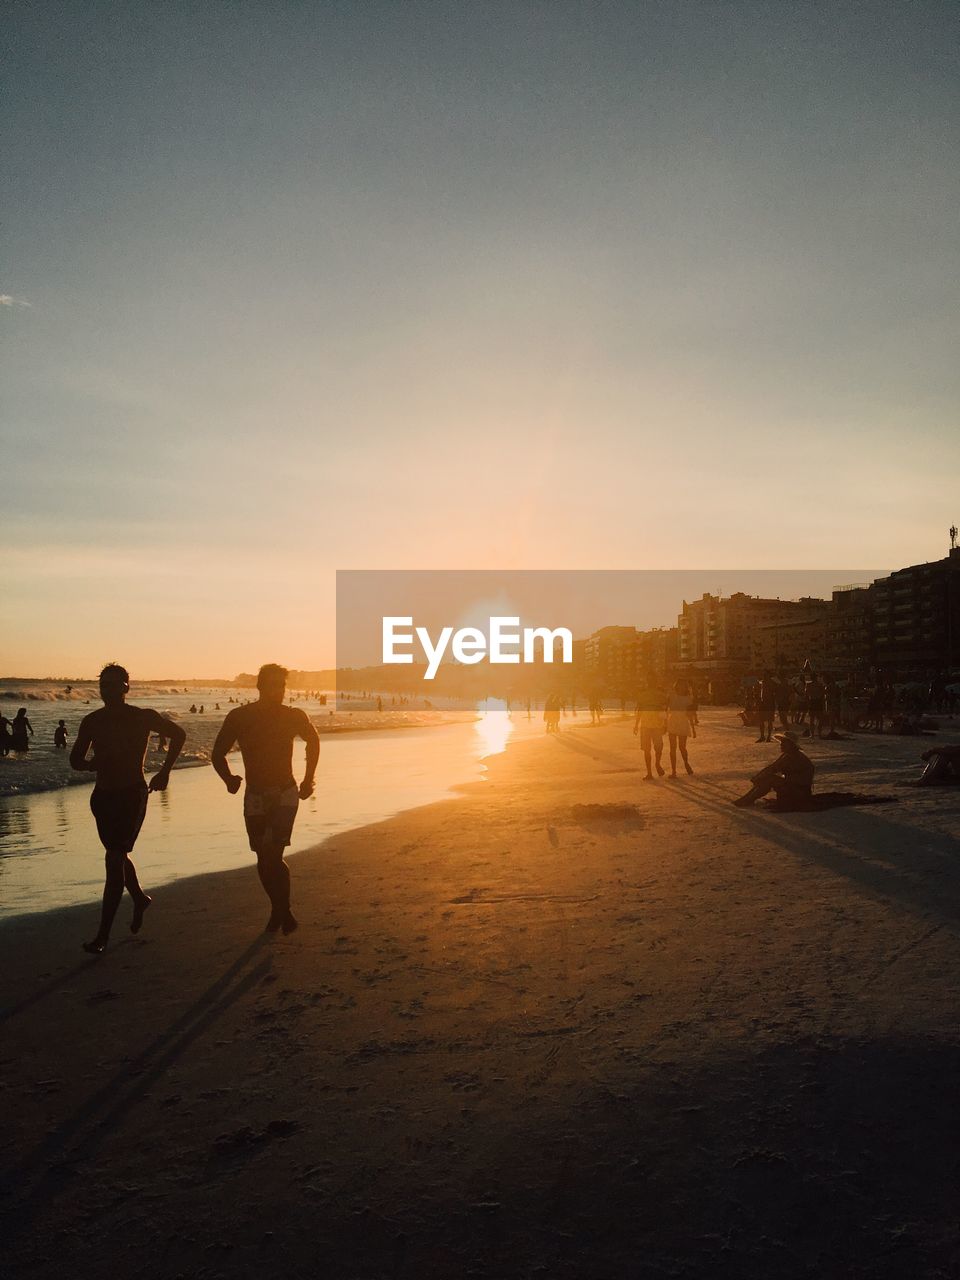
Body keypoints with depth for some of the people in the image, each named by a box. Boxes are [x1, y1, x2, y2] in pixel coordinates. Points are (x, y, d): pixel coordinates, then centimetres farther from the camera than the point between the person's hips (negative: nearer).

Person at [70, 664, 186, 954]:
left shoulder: (143, 717, -7)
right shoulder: (92, 721, 2)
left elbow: (178, 735, 8)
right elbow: (75, 759, 7)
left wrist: (165, 772, 3)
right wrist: (92, 764, -16)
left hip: (133, 796, -5)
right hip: (102, 796, 5)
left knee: (114, 859, -11)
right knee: (118, 856, 19)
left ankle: (103, 934, -7)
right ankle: (139, 898, 46)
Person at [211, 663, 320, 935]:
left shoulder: (294, 717, -4)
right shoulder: (239, 717, -6)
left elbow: (313, 741, 17)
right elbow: (218, 754, 1)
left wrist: (308, 779, 14)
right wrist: (229, 779, -19)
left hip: (286, 793, -1)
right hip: (255, 796, 1)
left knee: (273, 855, -16)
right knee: (264, 859, 7)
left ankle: (284, 910, 3)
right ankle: (278, 908, 28)